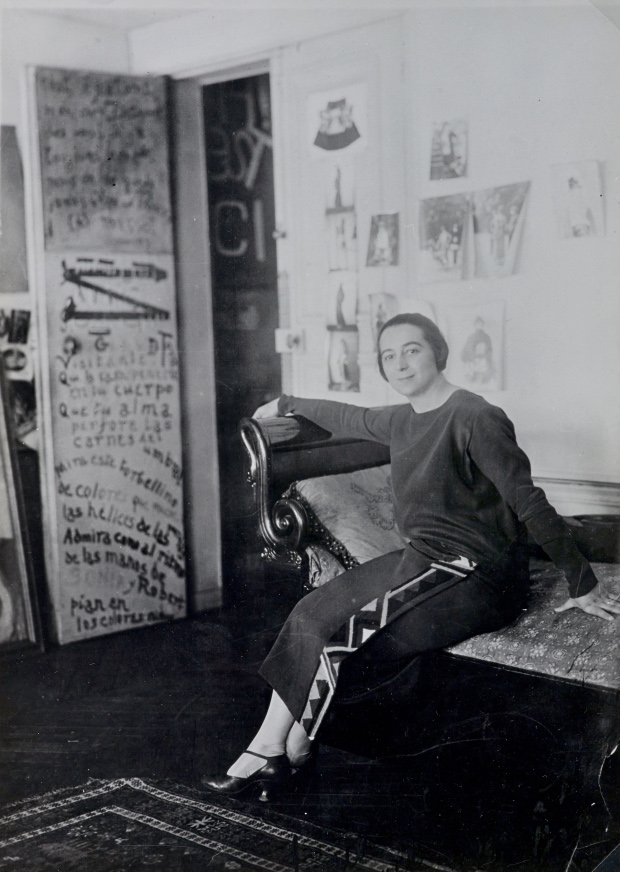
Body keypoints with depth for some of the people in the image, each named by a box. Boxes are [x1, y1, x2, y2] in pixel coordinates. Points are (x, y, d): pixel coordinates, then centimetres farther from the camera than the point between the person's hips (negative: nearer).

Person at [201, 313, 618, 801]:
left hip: (475, 577, -8)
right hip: (423, 563, 8)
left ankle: (274, 753, 2)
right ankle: (272, 753, -8)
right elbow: (350, 419, 32)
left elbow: (530, 503, -17)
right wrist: (287, 406, 47)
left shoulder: (475, 418, -15)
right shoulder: (403, 421, 11)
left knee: (335, 633, -17)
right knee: (312, 615, -8)